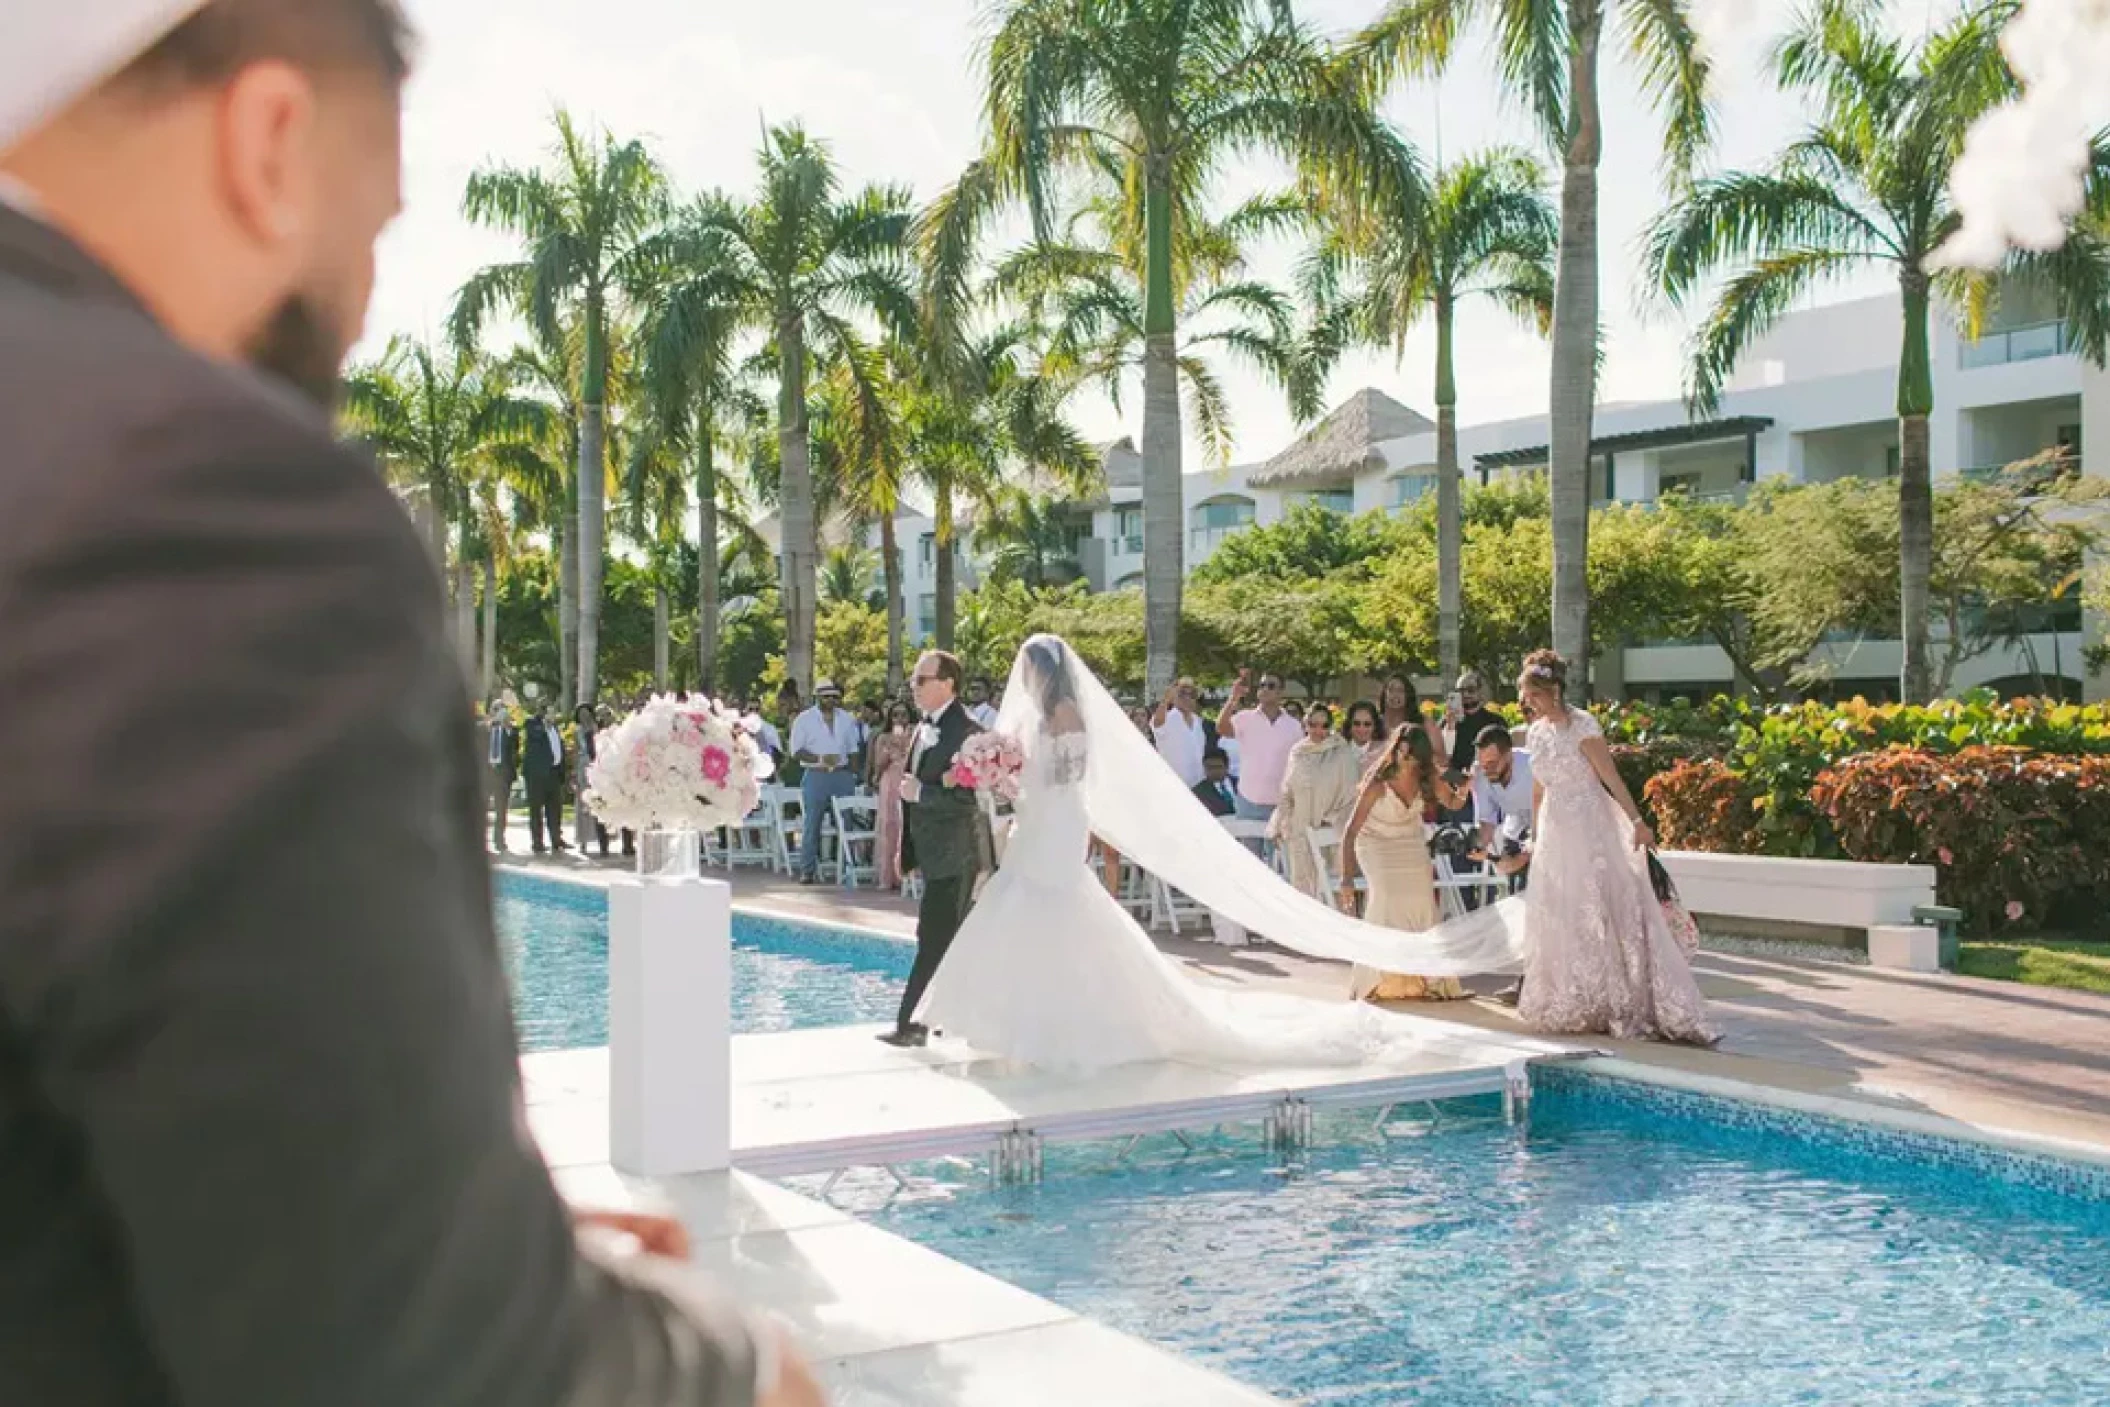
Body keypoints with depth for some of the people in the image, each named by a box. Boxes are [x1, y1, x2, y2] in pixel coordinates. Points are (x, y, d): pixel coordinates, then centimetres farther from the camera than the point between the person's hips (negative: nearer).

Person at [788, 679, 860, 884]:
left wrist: (853, 776, 7)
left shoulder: (847, 719, 12)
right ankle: (807, 871, 1)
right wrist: (820, 759, -19)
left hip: (842, 775, 3)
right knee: (811, 826, -2)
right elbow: (796, 752, -5)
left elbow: (853, 751, 15)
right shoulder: (804, 720, 1)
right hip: (815, 776, -3)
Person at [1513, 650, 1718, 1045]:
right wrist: (1534, 837, 19)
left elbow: (1611, 778, -14)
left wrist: (1636, 820, -19)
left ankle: (1626, 1008, -3)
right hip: (1555, 831, 7)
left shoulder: (1582, 726, -12)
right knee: (1558, 918, 10)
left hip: (1588, 829, -7)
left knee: (1597, 916, -8)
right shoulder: (1537, 731, 8)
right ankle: (1570, 1006, 22)